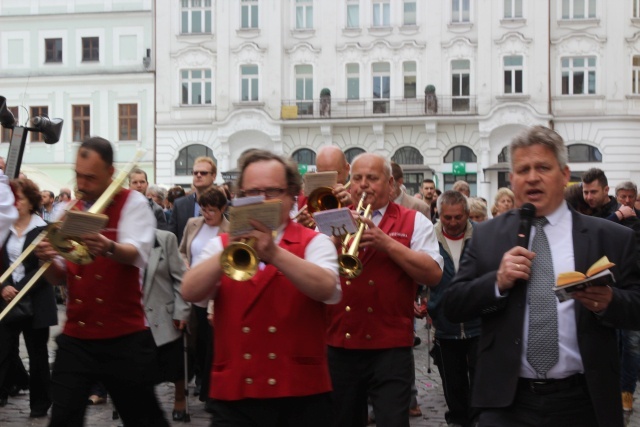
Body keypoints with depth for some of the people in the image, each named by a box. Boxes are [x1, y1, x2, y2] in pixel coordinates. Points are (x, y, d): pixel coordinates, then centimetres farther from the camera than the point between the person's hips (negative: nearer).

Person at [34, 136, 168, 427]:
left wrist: (109, 248, -44)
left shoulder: (132, 203, -4)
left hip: (124, 336, -4)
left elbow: (136, 254, -22)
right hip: (75, 337, 4)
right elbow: (58, 278, 8)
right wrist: (48, 260, -15)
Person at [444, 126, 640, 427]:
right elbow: (453, 307, 3)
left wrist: (610, 302, -18)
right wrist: (497, 281, -14)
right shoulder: (486, 236, 6)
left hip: (583, 402, 0)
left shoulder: (611, 238, 2)